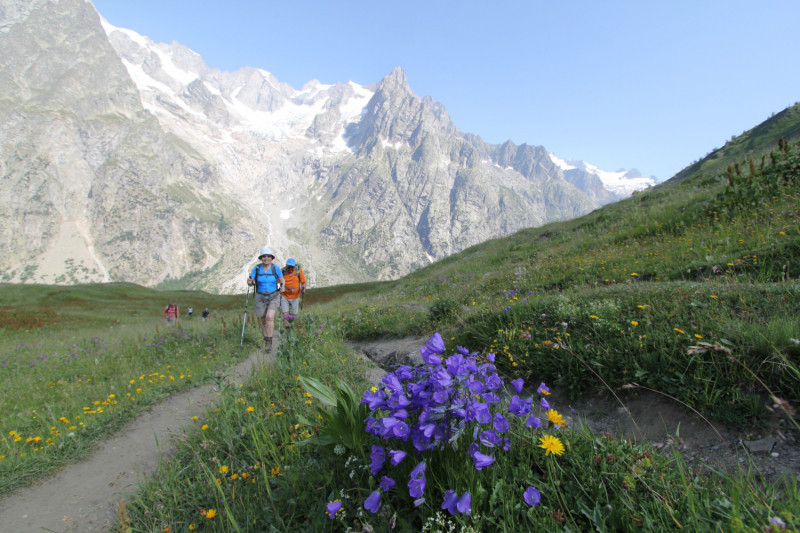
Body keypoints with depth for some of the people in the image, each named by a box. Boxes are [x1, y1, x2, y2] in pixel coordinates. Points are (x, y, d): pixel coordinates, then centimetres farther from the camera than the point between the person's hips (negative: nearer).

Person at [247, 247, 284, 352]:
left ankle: (269, 342, -14)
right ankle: (265, 341, 28)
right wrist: (249, 282, -23)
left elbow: (281, 280, 4)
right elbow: (251, 281, 0)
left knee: (269, 317, -20)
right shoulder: (256, 269, -4)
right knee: (263, 320, 10)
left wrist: (282, 287, -17)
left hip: (273, 297, -2)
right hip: (260, 297, 2)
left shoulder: (276, 268, -7)